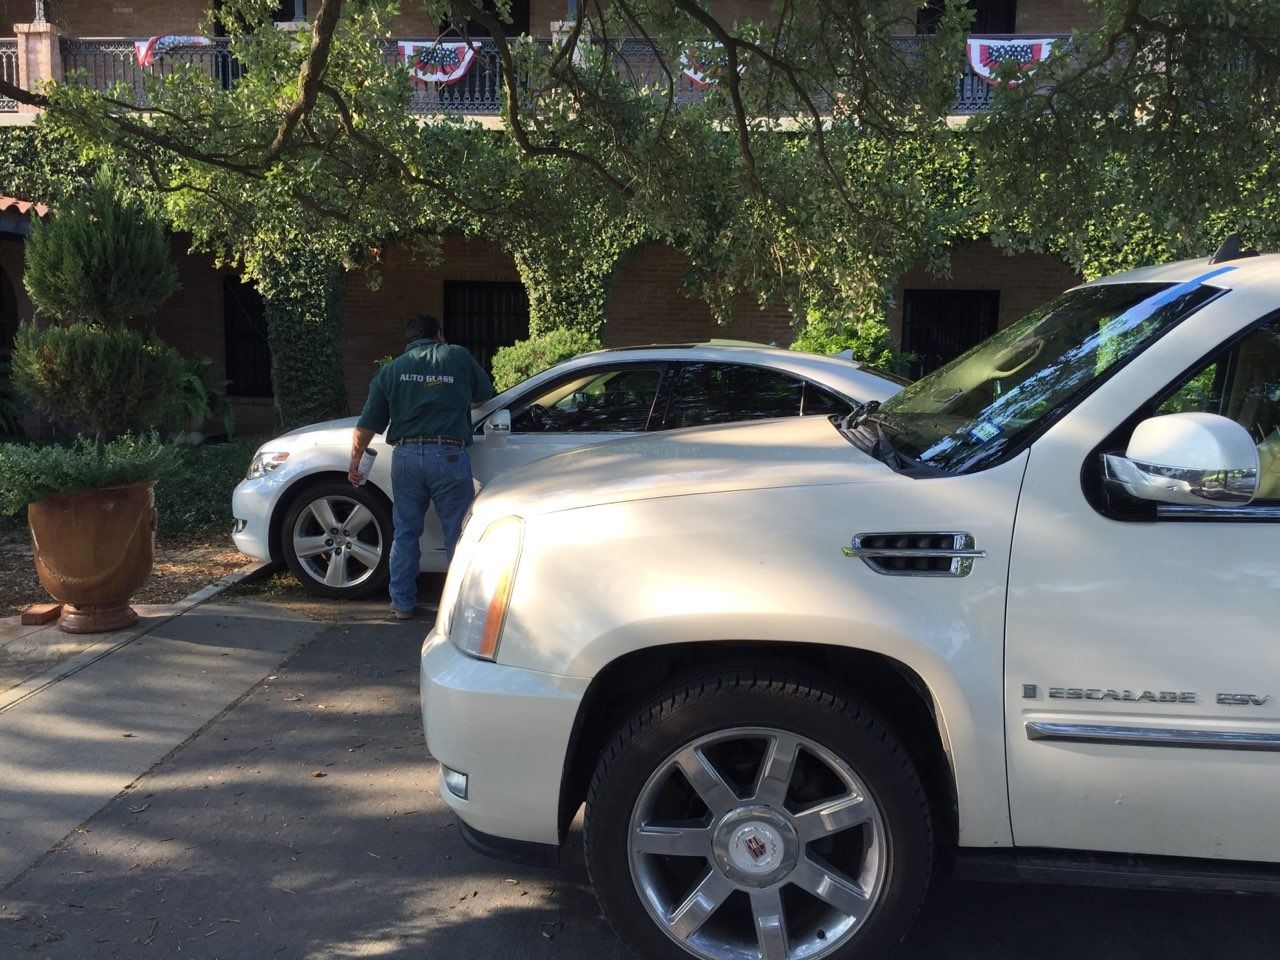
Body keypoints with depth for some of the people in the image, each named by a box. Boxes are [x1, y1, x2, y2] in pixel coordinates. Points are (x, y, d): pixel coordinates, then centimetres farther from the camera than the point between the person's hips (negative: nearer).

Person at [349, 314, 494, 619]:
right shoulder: (459, 356, 7)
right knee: (458, 534, 6)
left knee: (405, 533, 14)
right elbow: (484, 394, 22)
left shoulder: (391, 370, 13)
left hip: (406, 456, 3)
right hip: (448, 454, -3)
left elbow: (367, 425, 12)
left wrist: (355, 461, 23)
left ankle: (402, 604, 20)